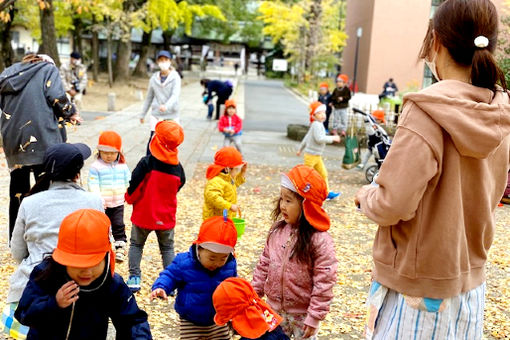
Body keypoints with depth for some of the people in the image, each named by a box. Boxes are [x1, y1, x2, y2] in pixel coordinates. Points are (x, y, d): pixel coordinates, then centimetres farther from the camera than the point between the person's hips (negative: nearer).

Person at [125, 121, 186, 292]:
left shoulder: (147, 163, -19)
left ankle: (134, 278, 12)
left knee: (136, 244, 18)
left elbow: (134, 186, -16)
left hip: (143, 214, -2)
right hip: (166, 217, 2)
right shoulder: (178, 167, -7)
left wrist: (129, 198, 6)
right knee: (167, 248, 17)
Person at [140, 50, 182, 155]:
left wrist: (166, 106, -38)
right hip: (156, 114, 2)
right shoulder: (154, 78, 7)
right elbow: (149, 97, 17)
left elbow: (175, 95, -19)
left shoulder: (175, 77, -4)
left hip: (171, 115, -2)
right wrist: (142, 114, 21)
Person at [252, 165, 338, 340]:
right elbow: (264, 263, 7)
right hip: (275, 308, 5)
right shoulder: (277, 230, -3)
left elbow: (324, 282, -19)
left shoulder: (320, 240, -21)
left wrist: (315, 316, -18)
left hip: (302, 314, -5)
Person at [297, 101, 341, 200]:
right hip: (311, 155, -9)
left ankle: (327, 193, 12)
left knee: (323, 174, 8)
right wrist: (332, 138, -21)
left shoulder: (319, 125, 14)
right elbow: (319, 139, -28)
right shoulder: (316, 125, -17)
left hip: (317, 156, 9)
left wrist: (300, 149, 29)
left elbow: (306, 137, 22)